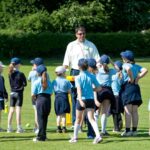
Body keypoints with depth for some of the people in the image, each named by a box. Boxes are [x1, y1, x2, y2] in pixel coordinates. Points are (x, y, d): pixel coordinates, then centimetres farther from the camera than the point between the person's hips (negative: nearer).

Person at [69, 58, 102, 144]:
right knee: (91, 119, -2)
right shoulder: (92, 76, 2)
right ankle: (98, 136, -21)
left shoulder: (78, 78, -7)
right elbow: (99, 88, 3)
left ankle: (75, 137, 25)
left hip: (82, 100, -2)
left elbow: (79, 89, -20)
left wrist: (80, 100, -29)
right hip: (91, 99, 2)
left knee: (78, 119, 13)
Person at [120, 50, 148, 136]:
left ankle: (127, 130, -8)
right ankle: (134, 130, 10)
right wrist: (138, 78, -1)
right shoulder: (137, 66, 12)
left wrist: (131, 78, -16)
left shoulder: (125, 65, -6)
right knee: (135, 111, 9)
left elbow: (128, 69, -29)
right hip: (136, 87, 6)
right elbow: (145, 70, -1)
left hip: (127, 87, -6)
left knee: (128, 111, -6)